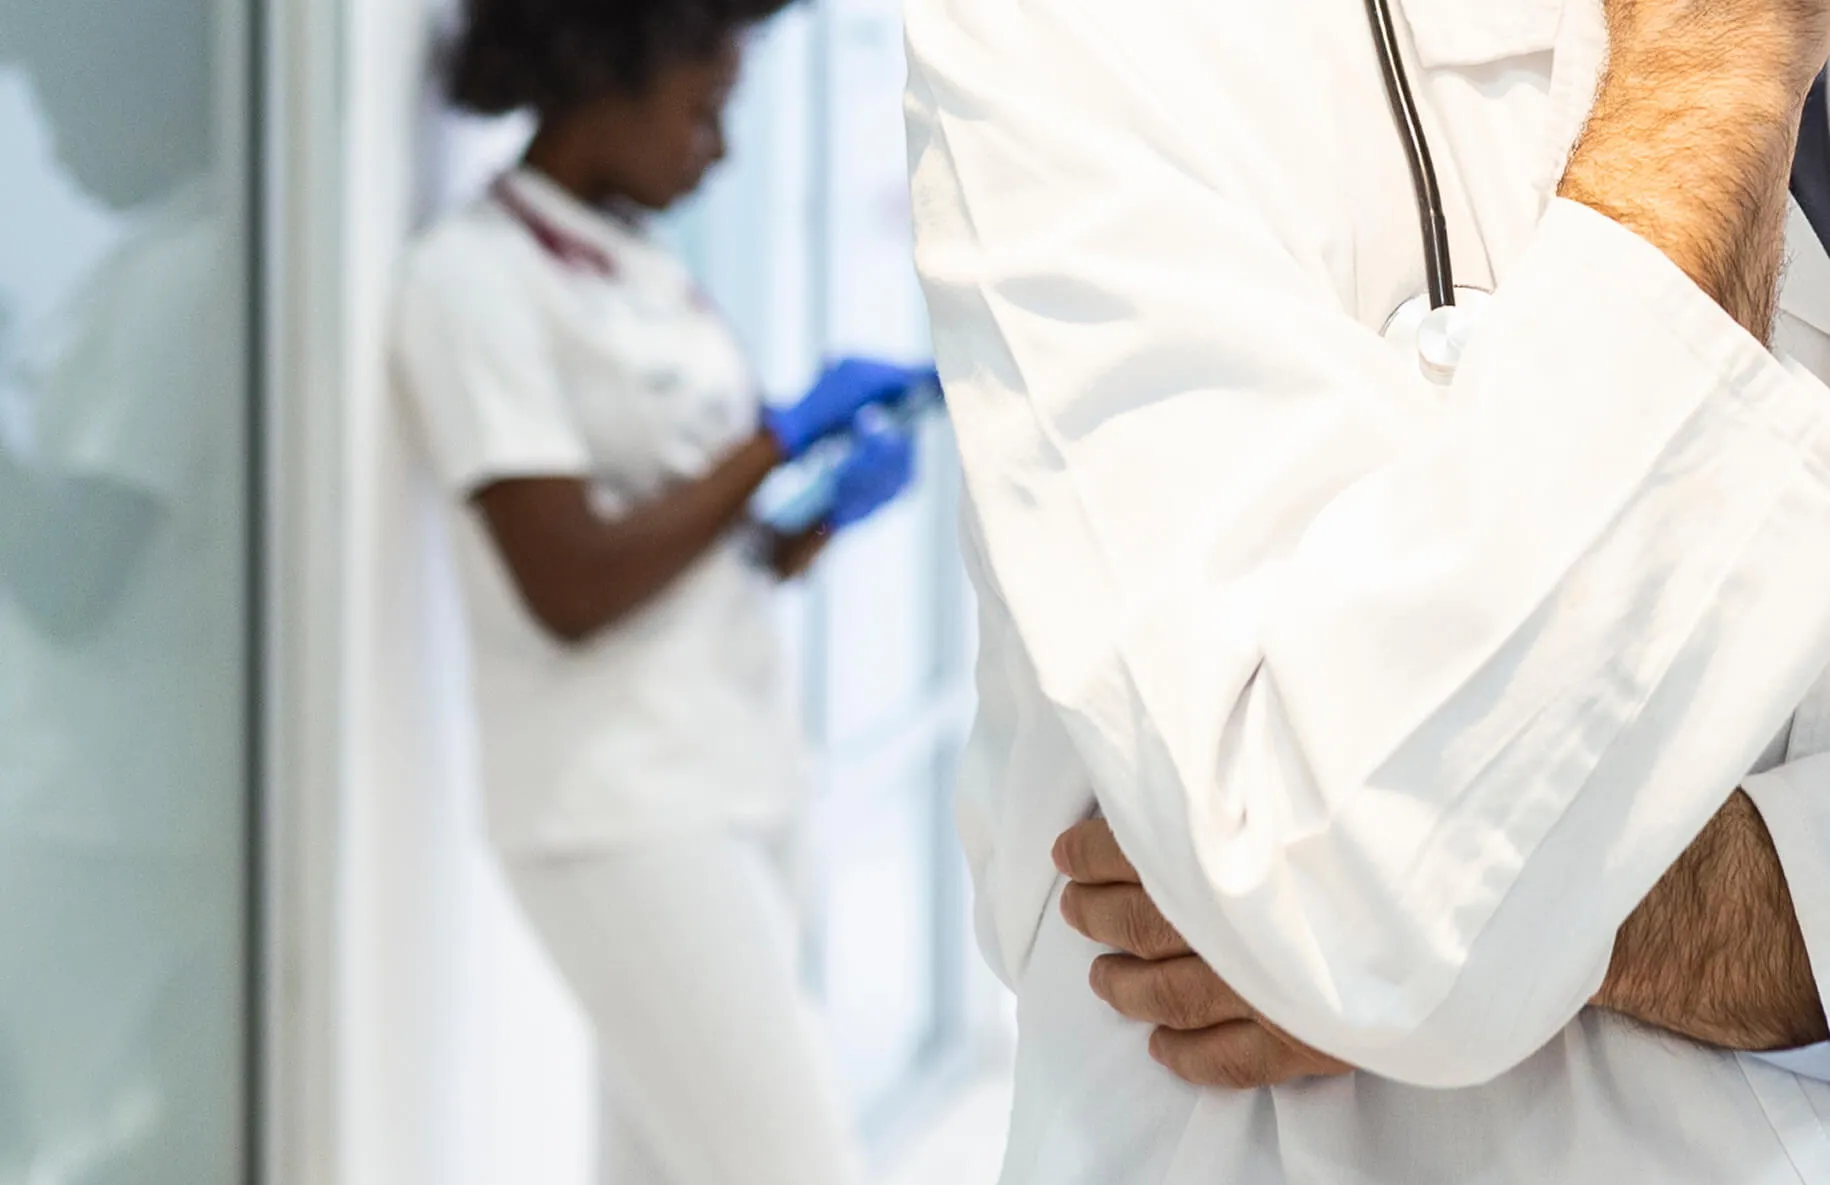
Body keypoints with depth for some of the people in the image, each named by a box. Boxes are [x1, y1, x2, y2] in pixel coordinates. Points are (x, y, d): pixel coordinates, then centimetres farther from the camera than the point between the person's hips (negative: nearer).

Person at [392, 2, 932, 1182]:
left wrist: (835, 497, -5)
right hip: (622, 811, -8)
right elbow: (571, 587, -17)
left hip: (738, 782, 8)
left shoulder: (653, 274, 14)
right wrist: (785, 437, -12)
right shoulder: (480, 277, -10)